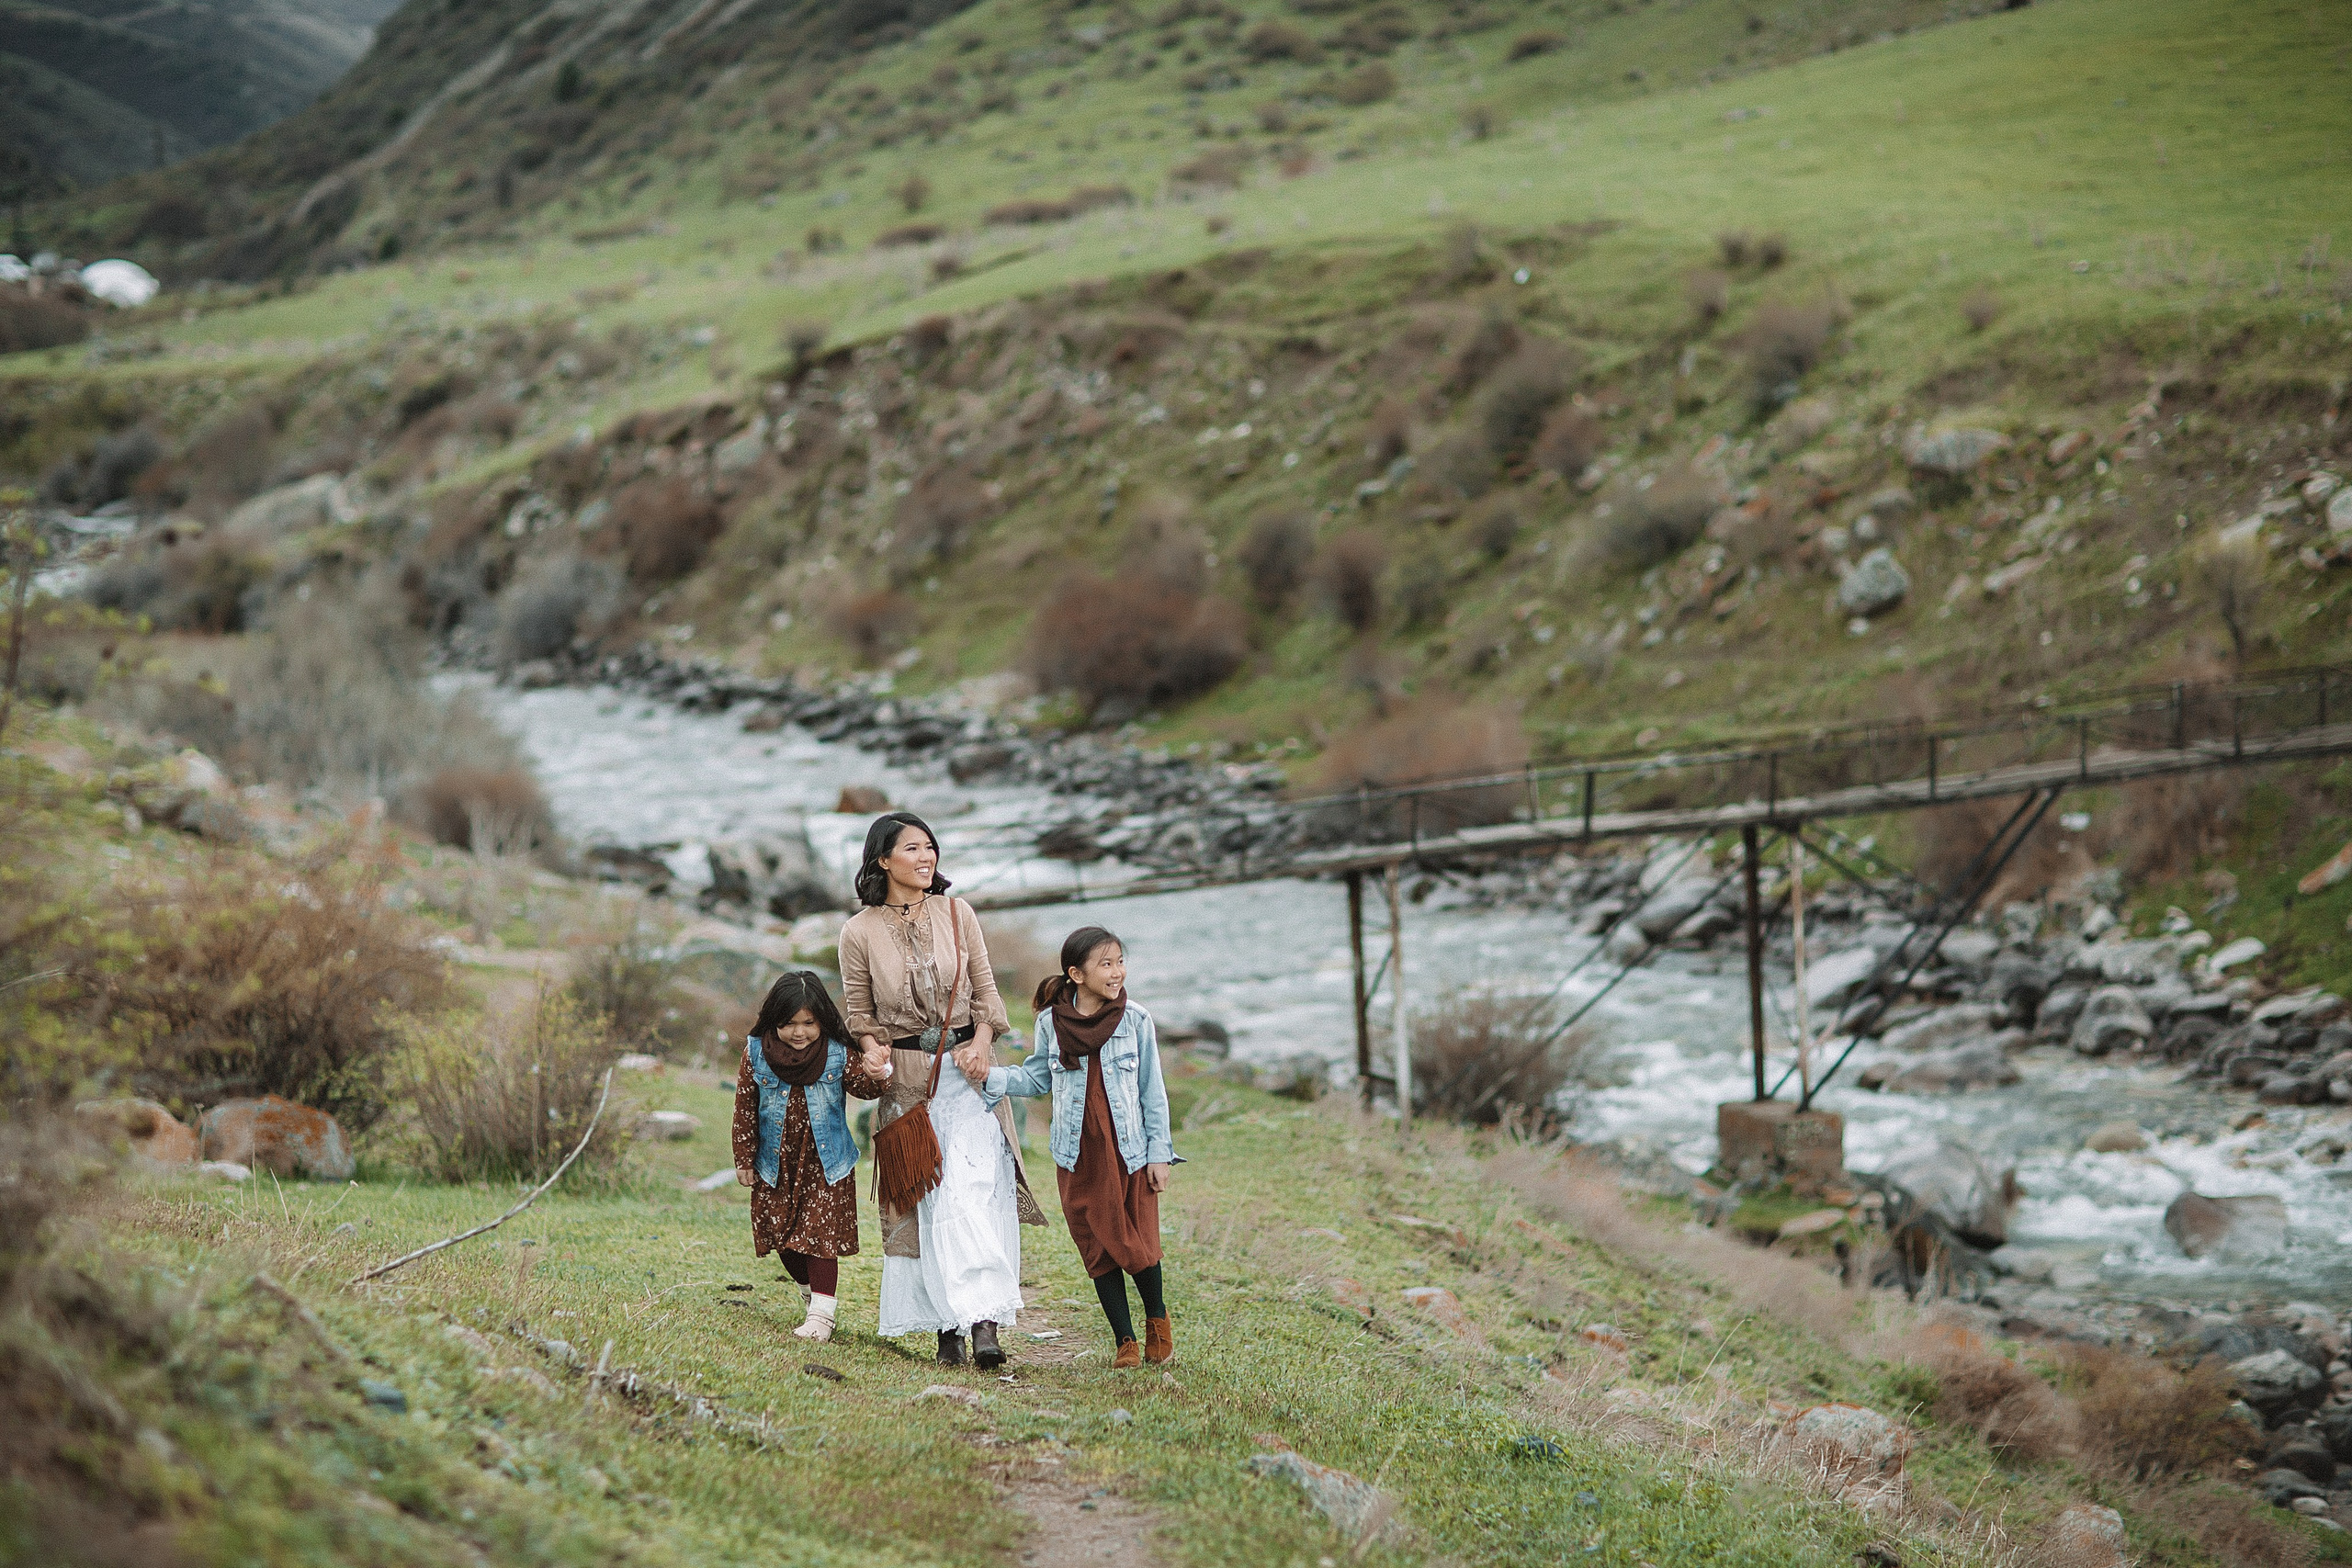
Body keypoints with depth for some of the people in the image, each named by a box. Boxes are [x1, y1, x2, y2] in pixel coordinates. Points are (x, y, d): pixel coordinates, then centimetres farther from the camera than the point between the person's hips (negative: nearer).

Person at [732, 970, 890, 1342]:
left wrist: (872, 1075, -39)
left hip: (824, 1163, -2)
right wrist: (745, 1160, 3)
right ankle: (817, 1291, 32)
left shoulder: (837, 1053, -8)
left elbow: (861, 1087, -15)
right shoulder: (756, 1053, -6)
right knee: (782, 1234, 10)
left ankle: (822, 1313, -1)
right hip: (777, 1165, 2)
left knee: (820, 1234, -6)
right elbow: (744, 1109, 2)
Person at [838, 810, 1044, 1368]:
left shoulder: (957, 914, 5)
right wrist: (875, 1053, -12)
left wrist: (982, 1040, -9)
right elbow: (860, 1015, 7)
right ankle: (946, 1327, 4)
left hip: (966, 1069, 0)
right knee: (921, 1195, -1)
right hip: (906, 1078, 0)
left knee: (975, 1187, -15)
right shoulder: (860, 932, 1)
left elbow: (985, 989, 9)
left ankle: (985, 1322, -21)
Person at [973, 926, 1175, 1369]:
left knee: (1138, 1244, 0)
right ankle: (1124, 1340, 16)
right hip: (1078, 1157, 1)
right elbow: (1037, 1078, 12)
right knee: (1098, 1248, 5)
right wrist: (992, 1078, -5)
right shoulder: (1051, 1022, -2)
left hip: (1130, 1152, -1)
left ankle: (1157, 1316, 28)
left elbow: (1152, 1091, 0)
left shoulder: (1135, 1020, -5)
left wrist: (1159, 1153, -1)